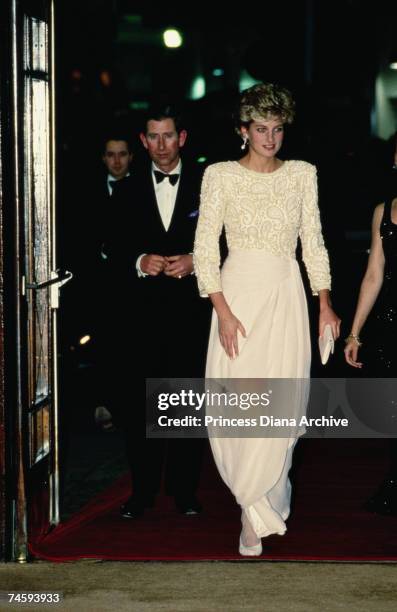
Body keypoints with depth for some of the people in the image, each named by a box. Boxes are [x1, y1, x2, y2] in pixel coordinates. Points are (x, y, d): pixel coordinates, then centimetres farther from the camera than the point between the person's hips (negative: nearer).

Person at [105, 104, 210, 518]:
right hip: (140, 312, 1)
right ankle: (143, 489, 11)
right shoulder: (128, 191, 9)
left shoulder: (205, 185, 4)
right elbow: (114, 251, 8)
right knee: (138, 403, 2)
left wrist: (194, 262, -13)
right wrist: (139, 262, -11)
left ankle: (184, 490, 13)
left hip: (190, 311, -1)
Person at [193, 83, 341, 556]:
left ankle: (256, 505, 10)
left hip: (287, 295, 2)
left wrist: (325, 303, 3)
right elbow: (205, 247, -4)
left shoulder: (302, 174, 8)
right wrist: (223, 311, -11)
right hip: (239, 291, -2)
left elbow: (313, 242, 11)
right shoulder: (221, 175, -1)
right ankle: (259, 506, 9)